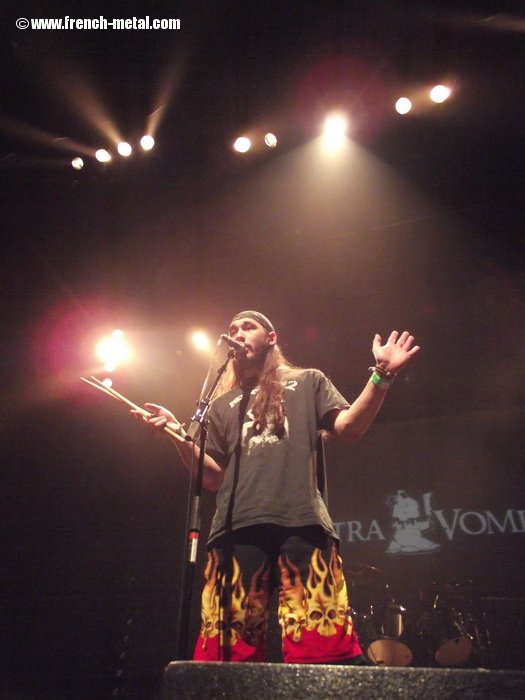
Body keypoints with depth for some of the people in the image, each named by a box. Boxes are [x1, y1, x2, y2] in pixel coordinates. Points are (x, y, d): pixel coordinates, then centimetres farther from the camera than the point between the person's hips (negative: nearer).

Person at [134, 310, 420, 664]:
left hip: (302, 522, -2)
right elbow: (213, 476, 21)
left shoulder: (307, 382, 24)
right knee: (227, 653, -5)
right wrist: (179, 435, 6)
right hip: (236, 528, 3)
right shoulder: (223, 405, 29)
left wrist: (381, 377, -5)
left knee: (324, 651, -14)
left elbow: (350, 428, 9)